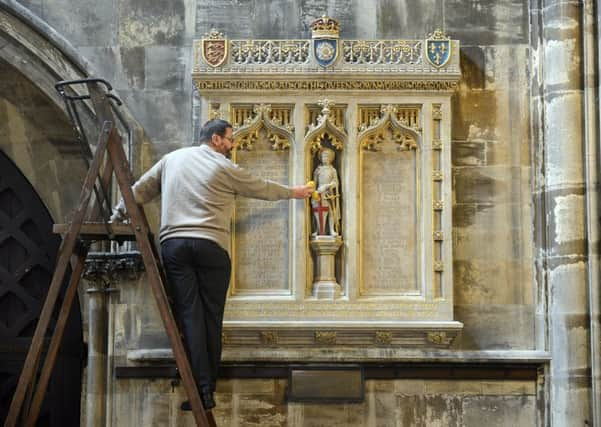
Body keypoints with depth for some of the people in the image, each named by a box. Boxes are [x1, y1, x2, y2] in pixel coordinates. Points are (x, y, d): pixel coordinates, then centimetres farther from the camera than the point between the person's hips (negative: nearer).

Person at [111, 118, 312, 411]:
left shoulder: (172, 159, 17)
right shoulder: (225, 168, 6)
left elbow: (140, 191, 19)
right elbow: (261, 188, 18)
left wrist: (117, 216, 29)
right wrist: (293, 193, 33)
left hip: (173, 244, 3)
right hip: (211, 246, -3)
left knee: (189, 315, -2)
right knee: (211, 317, 5)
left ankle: (201, 390, -9)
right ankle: (209, 389, 8)